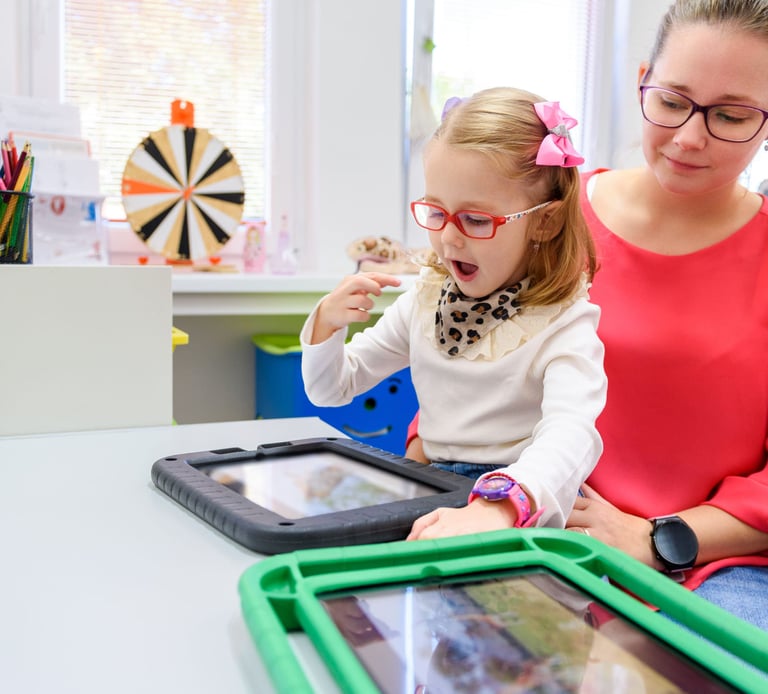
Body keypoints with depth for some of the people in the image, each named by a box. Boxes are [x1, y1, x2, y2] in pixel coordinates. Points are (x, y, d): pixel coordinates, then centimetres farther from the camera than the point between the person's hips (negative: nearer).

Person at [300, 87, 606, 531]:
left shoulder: (563, 325, -12)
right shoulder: (427, 299, 7)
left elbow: (571, 436, -33)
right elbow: (330, 390, 15)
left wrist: (497, 507, -53)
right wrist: (327, 323, -7)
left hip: (524, 515, -4)